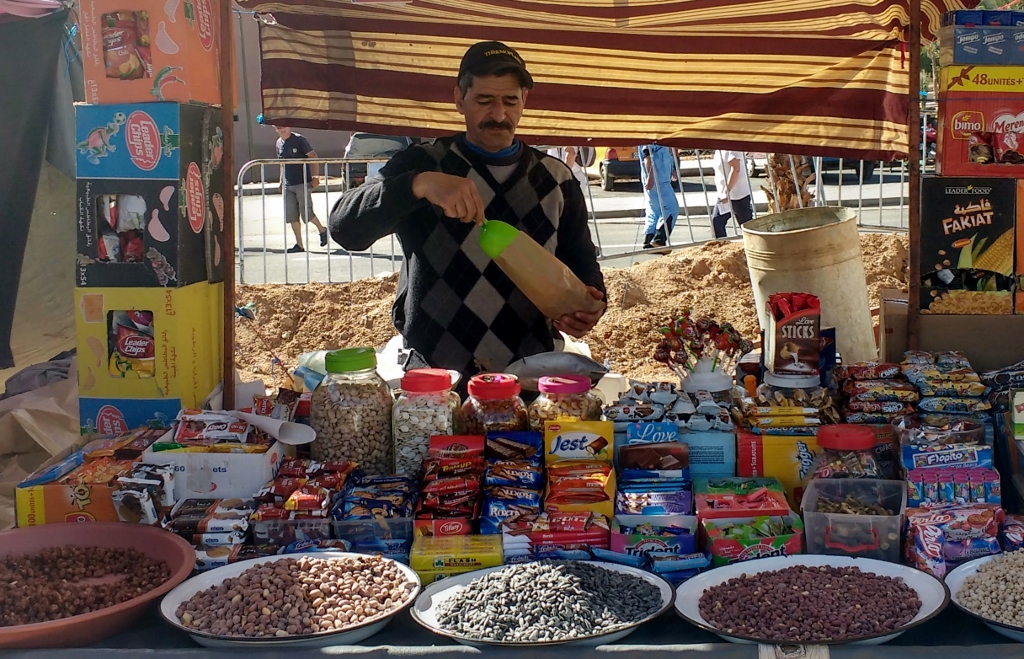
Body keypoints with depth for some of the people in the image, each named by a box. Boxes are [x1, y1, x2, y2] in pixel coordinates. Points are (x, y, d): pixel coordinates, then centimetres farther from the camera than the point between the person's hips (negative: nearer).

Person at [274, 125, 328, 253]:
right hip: (287, 185, 7)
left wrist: (315, 177, -18)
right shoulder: (279, 143, 12)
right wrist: (281, 182, 16)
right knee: (291, 216, 3)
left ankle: (322, 230, 19)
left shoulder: (299, 140, -8)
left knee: (306, 213, -8)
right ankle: (299, 245, 9)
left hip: (302, 183, -7)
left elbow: (313, 157, -11)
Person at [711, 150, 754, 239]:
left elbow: (736, 169, -26)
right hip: (723, 195, 9)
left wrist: (727, 191, -27)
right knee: (716, 222, 2)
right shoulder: (720, 151, 11)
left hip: (738, 195, -9)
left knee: (748, 225, 1)